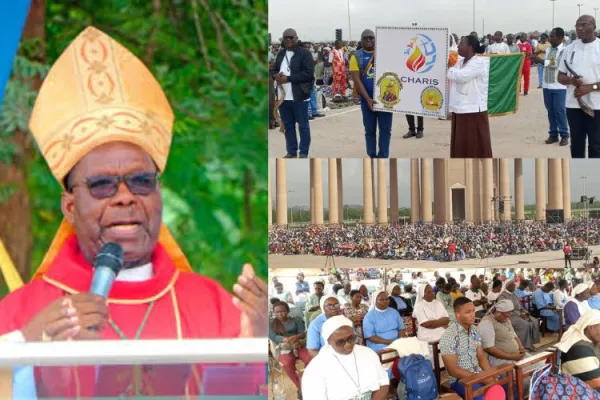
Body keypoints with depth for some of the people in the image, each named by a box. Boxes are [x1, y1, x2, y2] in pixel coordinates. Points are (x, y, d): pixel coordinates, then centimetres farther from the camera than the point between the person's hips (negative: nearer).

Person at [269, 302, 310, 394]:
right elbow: (273, 337, -6)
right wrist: (287, 340, -23)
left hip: (300, 345, 1)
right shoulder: (271, 324, 8)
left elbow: (303, 333, -1)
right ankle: (300, 387, -20)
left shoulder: (296, 320, 10)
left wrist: (296, 337, -25)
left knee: (310, 359, -31)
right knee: (287, 364, -36)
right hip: (284, 349, -1)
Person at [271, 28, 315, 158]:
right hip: (283, 96, 6)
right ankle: (291, 152, 19)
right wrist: (275, 76, -5)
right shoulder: (280, 54, 16)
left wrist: (288, 78, -18)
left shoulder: (305, 53, -5)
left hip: (299, 96, -6)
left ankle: (303, 153, 6)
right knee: (288, 125, 11)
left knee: (303, 125, 1)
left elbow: (308, 73, -15)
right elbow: (273, 70, 21)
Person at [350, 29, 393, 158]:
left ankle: (383, 157, 5)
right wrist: (367, 98, -15)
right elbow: (356, 80, -6)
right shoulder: (357, 56, 0)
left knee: (385, 129, 0)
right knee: (370, 130, 6)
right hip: (367, 99, -1)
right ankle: (372, 157, 13)